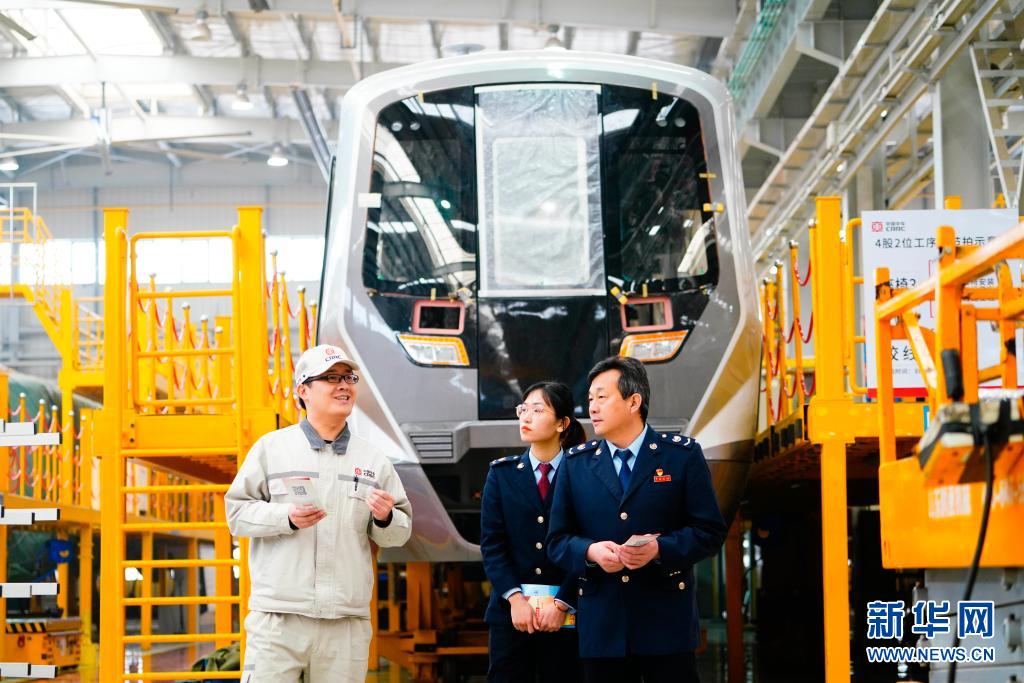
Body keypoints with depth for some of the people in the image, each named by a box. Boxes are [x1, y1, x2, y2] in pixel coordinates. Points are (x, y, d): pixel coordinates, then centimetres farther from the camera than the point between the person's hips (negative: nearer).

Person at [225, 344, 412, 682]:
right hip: (279, 616, -3)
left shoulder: (373, 459, 13)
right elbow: (237, 511, 2)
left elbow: (400, 533, 15)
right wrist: (288, 517, -13)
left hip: (347, 622, 3)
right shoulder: (271, 447, 5)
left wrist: (385, 518, -8)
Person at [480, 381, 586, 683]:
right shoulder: (501, 473, 8)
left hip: (565, 613, -2)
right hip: (511, 611, 2)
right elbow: (491, 543, 2)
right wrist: (515, 599, -10)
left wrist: (561, 604, -12)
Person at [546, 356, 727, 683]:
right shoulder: (576, 463, 9)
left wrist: (659, 549, -18)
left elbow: (711, 531, -2)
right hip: (601, 623, 2)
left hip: (667, 620, -2)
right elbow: (557, 540, 8)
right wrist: (590, 551, -13)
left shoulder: (682, 455, 1)